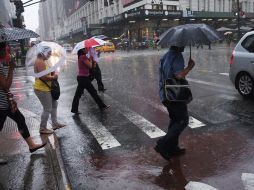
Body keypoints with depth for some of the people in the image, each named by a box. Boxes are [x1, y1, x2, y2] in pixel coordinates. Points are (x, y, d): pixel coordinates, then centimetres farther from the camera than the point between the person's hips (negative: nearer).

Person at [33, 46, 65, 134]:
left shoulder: (43, 61, 14)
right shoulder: (40, 62, -19)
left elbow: (46, 73, 22)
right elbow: (43, 77, -27)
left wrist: (52, 73, 1)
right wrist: (54, 77, -12)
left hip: (46, 88, 11)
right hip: (42, 89, -11)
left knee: (54, 104, 19)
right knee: (47, 109, -3)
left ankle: (55, 123, 30)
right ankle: (43, 128, 11)